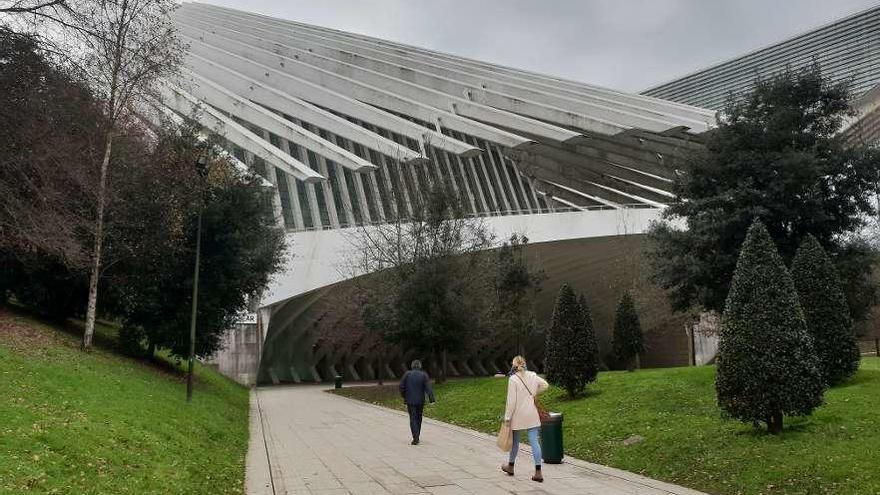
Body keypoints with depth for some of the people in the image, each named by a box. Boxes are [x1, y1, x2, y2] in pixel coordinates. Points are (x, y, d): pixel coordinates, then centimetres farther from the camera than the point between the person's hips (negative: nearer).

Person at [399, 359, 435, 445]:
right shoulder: (423, 375, -4)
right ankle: (416, 437, 25)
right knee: (419, 418, 16)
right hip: (420, 401, 1)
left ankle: (415, 438, -14)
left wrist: (404, 396, 13)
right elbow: (428, 388, -13)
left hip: (410, 400, -1)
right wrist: (431, 399, -16)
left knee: (413, 419, 0)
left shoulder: (407, 374, -4)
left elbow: (401, 386, -2)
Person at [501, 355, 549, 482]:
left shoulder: (513, 379, -14)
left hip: (518, 415, -3)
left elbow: (511, 400, -15)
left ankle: (510, 466, 33)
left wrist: (507, 417, -9)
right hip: (532, 415, 4)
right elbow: (545, 385, 16)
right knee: (534, 441, 2)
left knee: (515, 441, 14)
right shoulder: (532, 375, 1)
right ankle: (538, 472, -1)